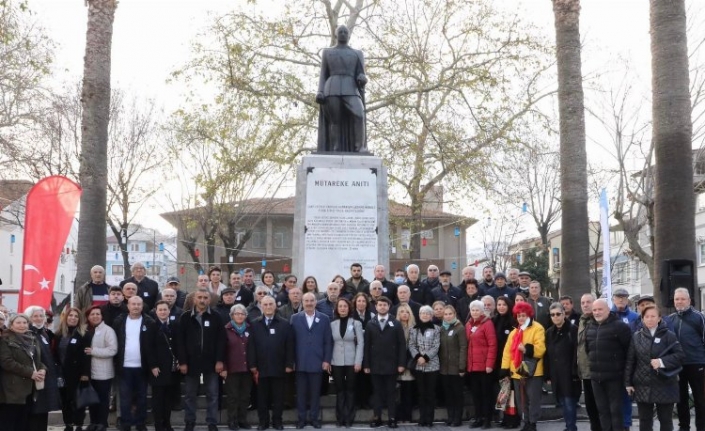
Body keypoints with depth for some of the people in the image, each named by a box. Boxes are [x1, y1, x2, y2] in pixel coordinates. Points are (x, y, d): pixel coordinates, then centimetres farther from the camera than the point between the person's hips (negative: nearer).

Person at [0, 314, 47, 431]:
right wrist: (30, 372, -18)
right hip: (13, 389, -6)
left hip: (30, 388, 6)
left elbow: (38, 359, 20)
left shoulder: (32, 339, 17)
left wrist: (43, 369, -4)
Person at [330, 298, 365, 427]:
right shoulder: (333, 324, 6)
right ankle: (340, 418, 10)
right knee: (339, 390, 4)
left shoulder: (356, 323, 1)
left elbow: (360, 343, -3)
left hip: (351, 362, -1)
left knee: (350, 390, 3)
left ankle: (349, 418, 9)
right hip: (336, 362, 2)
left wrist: (358, 362, -11)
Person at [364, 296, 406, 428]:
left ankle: (392, 418, 8)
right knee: (377, 392, 6)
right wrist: (366, 364, -1)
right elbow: (367, 346, 5)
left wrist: (401, 363, -8)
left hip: (391, 365, -1)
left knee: (391, 393, 4)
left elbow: (402, 345, -1)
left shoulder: (396, 324, 3)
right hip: (375, 365, 1)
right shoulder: (370, 325, 7)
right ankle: (377, 418, 10)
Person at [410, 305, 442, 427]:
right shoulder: (414, 329, 8)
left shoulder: (436, 329, 1)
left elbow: (436, 346, -5)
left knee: (431, 392, 0)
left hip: (432, 365, -2)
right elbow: (411, 345, 3)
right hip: (418, 365, 2)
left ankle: (429, 418, 5)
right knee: (421, 392, 6)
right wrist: (417, 357, -13)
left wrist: (425, 357, -14)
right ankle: (422, 418, 11)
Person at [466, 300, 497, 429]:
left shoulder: (487, 323, -8)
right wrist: (466, 363, 9)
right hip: (472, 365, 7)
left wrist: (489, 364, -17)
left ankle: (487, 419, 7)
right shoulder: (468, 325, 13)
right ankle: (479, 418, 19)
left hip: (484, 365, -7)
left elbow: (492, 345, -13)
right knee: (475, 392, 11)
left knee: (486, 392, 1)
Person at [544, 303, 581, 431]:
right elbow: (547, 355, 11)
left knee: (570, 403, -6)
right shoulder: (549, 332, 13)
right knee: (563, 404, 11)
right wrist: (548, 375, 7)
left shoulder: (573, 329, -6)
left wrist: (575, 372, -17)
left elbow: (577, 353, -12)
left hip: (569, 374, -6)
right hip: (556, 375, 6)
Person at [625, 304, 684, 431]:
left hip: (664, 385, -2)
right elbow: (630, 361, 6)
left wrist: (662, 362, -19)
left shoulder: (668, 335, -1)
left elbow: (680, 355, -7)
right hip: (643, 386, 2)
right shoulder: (636, 337, 6)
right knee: (645, 420, 7)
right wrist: (628, 382, 3)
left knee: (666, 420, 8)